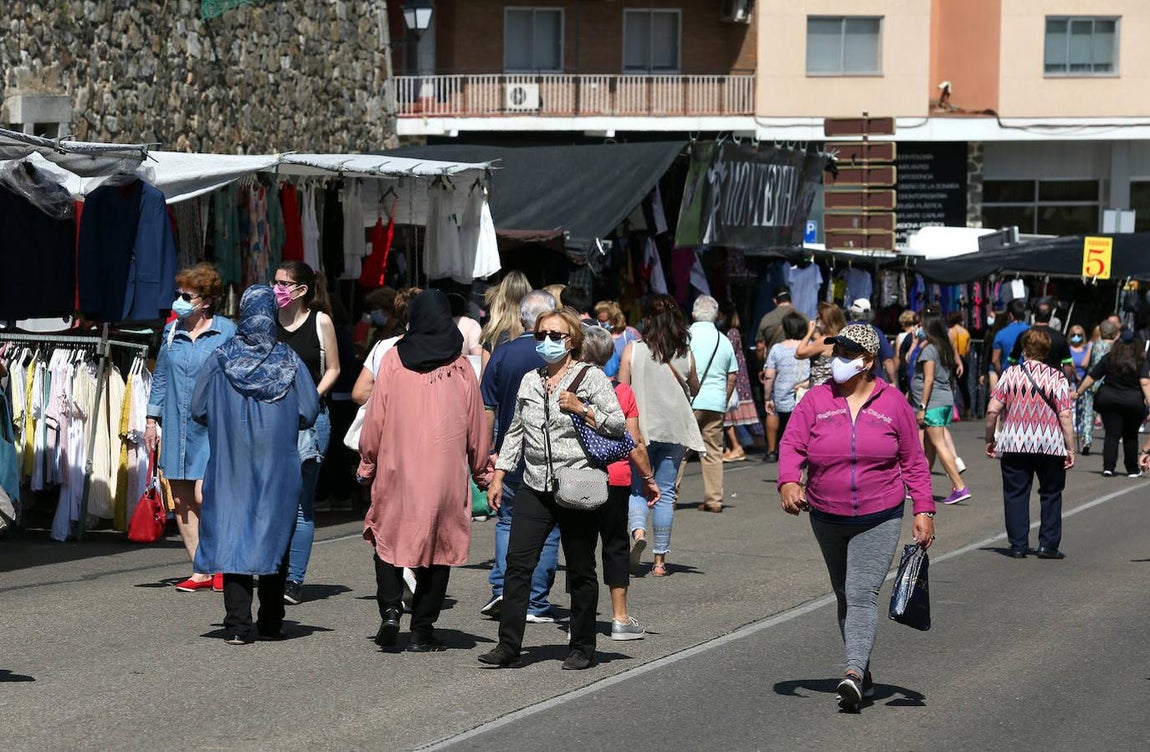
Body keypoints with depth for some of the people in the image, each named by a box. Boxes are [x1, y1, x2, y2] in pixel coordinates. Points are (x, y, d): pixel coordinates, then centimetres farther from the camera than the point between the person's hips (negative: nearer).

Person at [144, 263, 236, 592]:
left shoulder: (226, 332, -3)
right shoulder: (171, 331, 11)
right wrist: (152, 420, 16)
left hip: (212, 428, -5)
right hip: (177, 428, 5)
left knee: (204, 497, -14)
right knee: (182, 503, 4)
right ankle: (201, 571, 10)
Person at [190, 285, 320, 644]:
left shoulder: (220, 359, -4)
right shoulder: (289, 361, -4)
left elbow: (199, 411, 0)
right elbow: (309, 412, -4)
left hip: (231, 464, 0)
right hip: (278, 467, 0)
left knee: (232, 535, 1)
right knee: (274, 536, 11)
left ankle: (238, 625, -7)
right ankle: (270, 622, 15)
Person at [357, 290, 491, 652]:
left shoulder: (393, 360, -1)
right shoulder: (461, 367, 1)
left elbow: (376, 418, 0)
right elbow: (476, 424, 7)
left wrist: (367, 462, 11)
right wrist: (480, 470, 19)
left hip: (397, 469, 0)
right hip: (446, 472, 0)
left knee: (388, 535, 14)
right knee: (438, 544, 7)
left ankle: (390, 609, -5)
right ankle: (422, 629, 6)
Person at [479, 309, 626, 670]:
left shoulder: (591, 377, 0)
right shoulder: (530, 382, 15)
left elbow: (618, 424, -4)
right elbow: (515, 431, 20)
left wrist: (582, 410, -15)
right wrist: (499, 475, 15)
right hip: (535, 488, 4)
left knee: (580, 572, 4)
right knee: (517, 564, -6)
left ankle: (582, 649, 14)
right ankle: (509, 646, -4)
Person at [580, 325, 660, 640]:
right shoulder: (622, 391, -2)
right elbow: (635, 443, -1)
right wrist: (649, 478, 8)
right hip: (615, 480, 1)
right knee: (615, 544, 10)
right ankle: (620, 618, 10)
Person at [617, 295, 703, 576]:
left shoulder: (632, 351, -7)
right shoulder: (685, 355, -1)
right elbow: (694, 389, 15)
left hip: (640, 429, -2)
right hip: (675, 430, 2)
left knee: (636, 488, 9)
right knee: (665, 494, 8)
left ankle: (638, 530, -20)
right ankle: (660, 559, 9)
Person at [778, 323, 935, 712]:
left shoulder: (892, 403, -1)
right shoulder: (816, 399, 1)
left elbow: (913, 461, 4)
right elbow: (792, 445, -7)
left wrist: (924, 510, -1)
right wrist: (788, 482, -26)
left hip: (879, 520, -3)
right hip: (827, 519, 3)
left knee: (862, 594, -17)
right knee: (844, 596, 13)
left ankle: (854, 672, -28)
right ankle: (864, 673, 26)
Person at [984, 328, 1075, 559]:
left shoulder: (1010, 374, 0)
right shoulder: (1057, 378, -3)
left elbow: (992, 410, -3)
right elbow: (1065, 415, -7)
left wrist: (990, 440, 9)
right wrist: (1070, 448, -2)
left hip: (1014, 444, 1)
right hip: (1050, 445, 0)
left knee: (1016, 494, 7)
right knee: (1051, 494, 13)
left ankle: (1018, 546, 6)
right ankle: (1048, 545, 11)